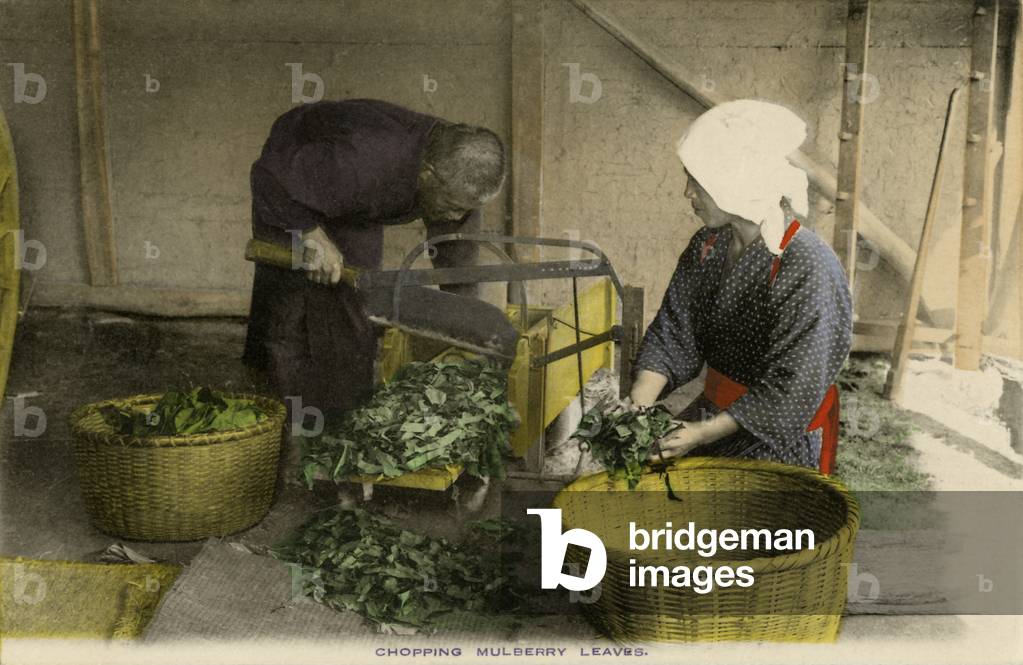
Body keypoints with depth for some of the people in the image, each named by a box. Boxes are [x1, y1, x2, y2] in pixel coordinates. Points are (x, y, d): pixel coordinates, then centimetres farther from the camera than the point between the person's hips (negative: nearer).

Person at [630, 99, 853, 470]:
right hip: (716, 409, 6)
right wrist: (638, 406, -16)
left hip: (782, 433, -6)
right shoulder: (706, 246, -1)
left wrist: (704, 433, -27)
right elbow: (671, 336, 0)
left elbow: (792, 389, -23)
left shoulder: (808, 269, -24)